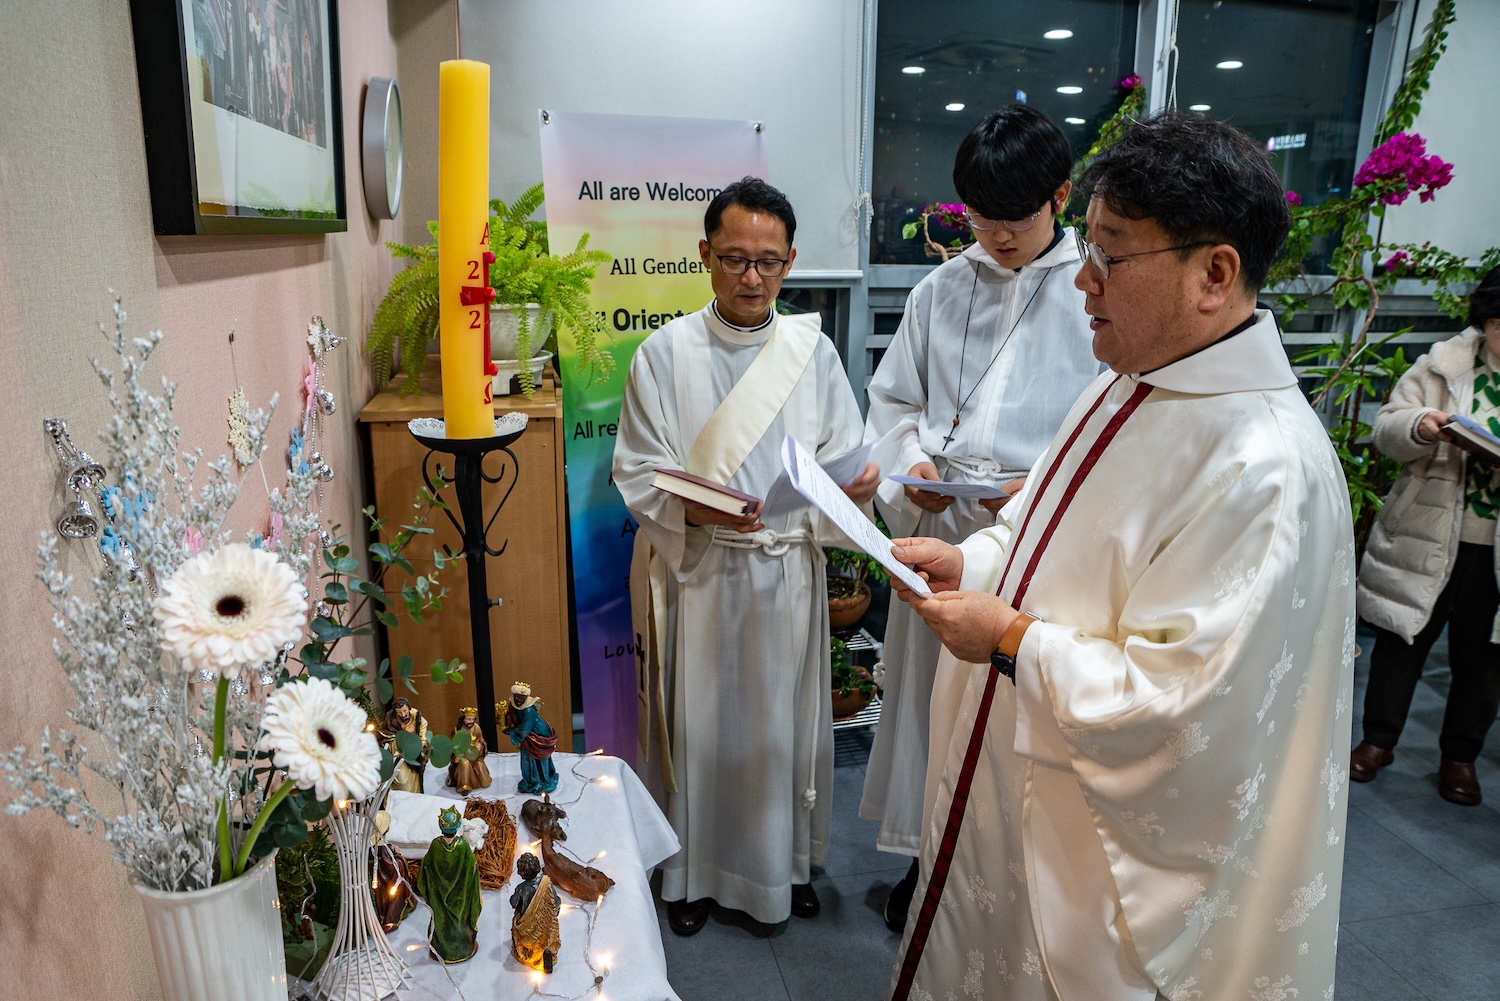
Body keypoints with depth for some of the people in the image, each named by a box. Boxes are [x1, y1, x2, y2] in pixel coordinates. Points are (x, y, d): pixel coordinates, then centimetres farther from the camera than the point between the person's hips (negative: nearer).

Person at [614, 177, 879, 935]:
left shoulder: (812, 351, 3)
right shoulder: (665, 353, -4)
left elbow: (840, 460, 3)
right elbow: (639, 473, -6)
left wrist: (855, 488, -20)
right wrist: (693, 508, -26)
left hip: (787, 570, 2)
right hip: (696, 570, -2)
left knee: (784, 720, 14)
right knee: (699, 721, 9)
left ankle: (786, 861, 37)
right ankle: (692, 870, 32)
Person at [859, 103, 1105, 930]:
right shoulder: (941, 290, 7)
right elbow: (894, 401, 13)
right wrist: (911, 464, -5)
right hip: (941, 534, 4)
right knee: (932, 692, 14)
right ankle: (930, 853, 36)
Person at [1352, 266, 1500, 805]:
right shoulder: (1446, 363, -2)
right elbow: (1387, 427, -3)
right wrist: (1419, 427, -25)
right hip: (1429, 536, -1)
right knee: (1404, 638, 10)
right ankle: (1378, 739, 26)